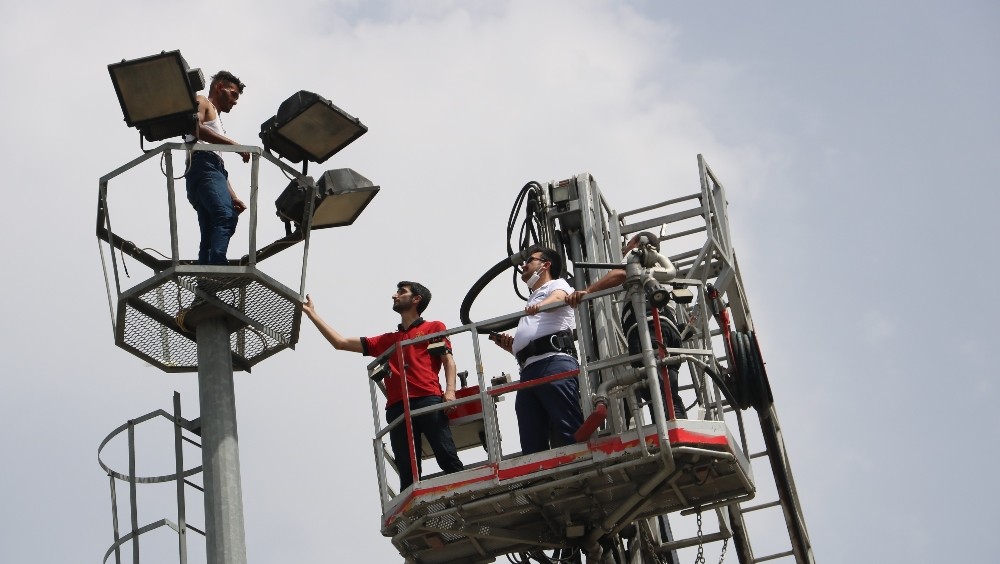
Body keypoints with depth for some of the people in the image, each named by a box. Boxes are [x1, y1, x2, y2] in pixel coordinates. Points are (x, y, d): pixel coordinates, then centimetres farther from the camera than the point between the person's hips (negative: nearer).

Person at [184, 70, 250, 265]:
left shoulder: (216, 121, 39)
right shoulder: (202, 102, 16)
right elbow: (195, 127, -9)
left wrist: (233, 197, 19)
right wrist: (233, 144, -11)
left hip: (213, 170, 10)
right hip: (203, 166, -10)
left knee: (210, 237, -5)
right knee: (226, 217, -31)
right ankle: (218, 269, -50)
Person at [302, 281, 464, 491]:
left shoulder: (434, 328, 20)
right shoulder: (386, 340, 31)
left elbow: (448, 361, 8)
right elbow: (340, 343, 31)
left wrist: (450, 390, -12)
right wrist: (311, 314, 31)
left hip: (429, 401, -4)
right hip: (397, 408, 4)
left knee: (448, 460, -16)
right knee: (408, 474, -6)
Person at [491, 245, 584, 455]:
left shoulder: (557, 285, 18)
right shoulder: (531, 302, 40)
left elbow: (558, 298, -9)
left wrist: (541, 305, -31)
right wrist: (509, 345, 17)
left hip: (554, 362, -8)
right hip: (528, 370, 8)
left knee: (569, 433, -19)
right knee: (532, 447, -4)